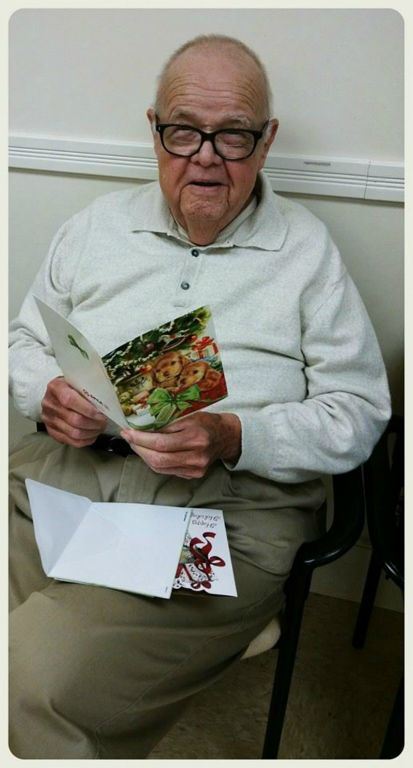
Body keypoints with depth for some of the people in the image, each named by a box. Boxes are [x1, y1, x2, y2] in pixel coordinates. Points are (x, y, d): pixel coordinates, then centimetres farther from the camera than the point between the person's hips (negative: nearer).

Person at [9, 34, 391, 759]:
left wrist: (235, 438, -16)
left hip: (233, 497, -3)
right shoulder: (98, 223, 15)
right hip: (66, 467, 5)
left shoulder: (307, 249, 4)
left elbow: (358, 409, 0)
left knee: (38, 676, -22)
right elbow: (25, 340, 20)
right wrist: (46, 393, -4)